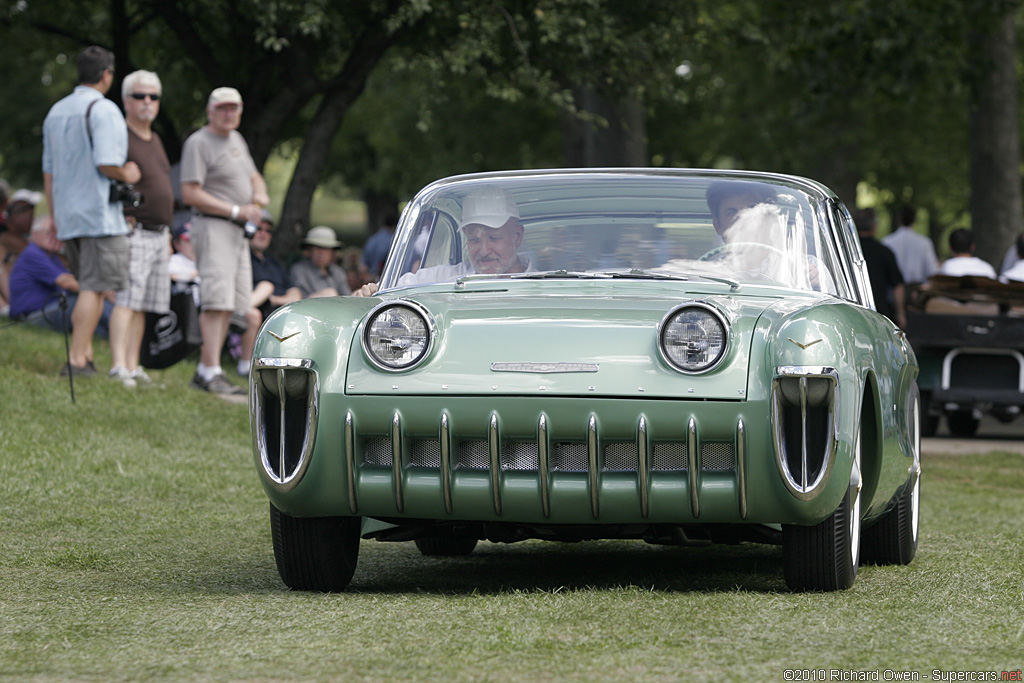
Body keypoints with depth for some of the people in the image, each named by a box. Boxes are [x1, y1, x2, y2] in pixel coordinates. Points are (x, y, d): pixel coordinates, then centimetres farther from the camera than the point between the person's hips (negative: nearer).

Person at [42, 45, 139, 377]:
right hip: (100, 213, -8)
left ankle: (86, 358, 10)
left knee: (91, 287, 14)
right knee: (94, 288, -7)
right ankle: (76, 360, -11)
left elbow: (48, 173, 18)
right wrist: (127, 175, -1)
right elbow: (106, 163, -21)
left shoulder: (56, 112, 15)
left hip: (68, 214, 8)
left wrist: (55, 219, 22)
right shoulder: (103, 110, -10)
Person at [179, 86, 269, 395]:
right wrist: (236, 210, -17)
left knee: (230, 304, 7)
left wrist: (260, 194, 3)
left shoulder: (236, 139, 18)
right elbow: (190, 193, -15)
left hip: (238, 231, 9)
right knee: (217, 300, -18)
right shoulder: (199, 143, -9)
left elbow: (254, 177, 28)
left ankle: (203, 371, 11)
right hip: (212, 227, -9)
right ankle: (212, 373, -23)